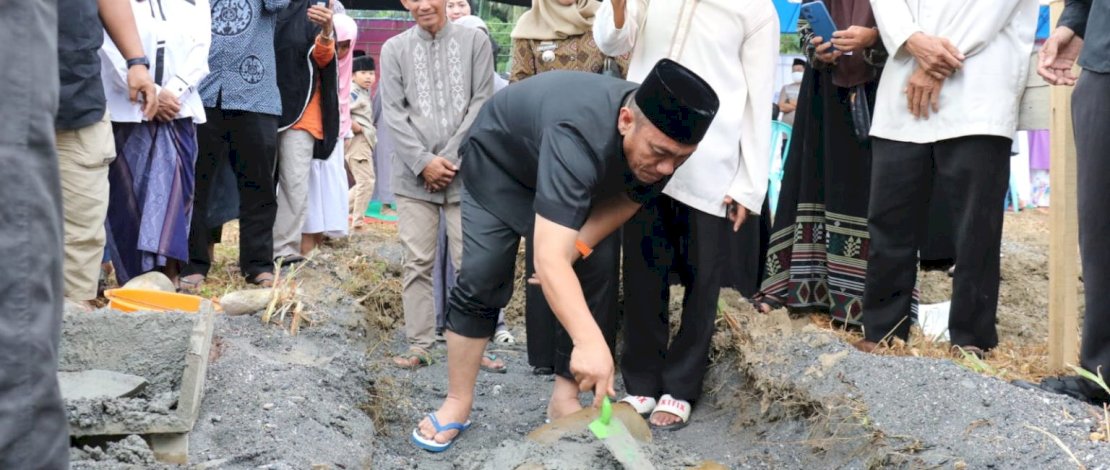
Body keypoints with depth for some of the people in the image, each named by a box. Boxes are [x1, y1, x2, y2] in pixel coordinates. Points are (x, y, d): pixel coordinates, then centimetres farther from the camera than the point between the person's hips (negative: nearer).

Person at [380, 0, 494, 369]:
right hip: (414, 176, 1)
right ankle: (419, 344, 5)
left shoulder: (475, 41, 6)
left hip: (465, 173, -1)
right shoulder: (394, 49, 8)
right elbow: (393, 112, 3)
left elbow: (481, 103, 1)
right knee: (417, 263, 1)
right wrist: (424, 162, -8)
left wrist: (451, 158, -7)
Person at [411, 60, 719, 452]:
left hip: (582, 180, 6)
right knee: (479, 283, -11)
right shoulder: (578, 135, -47)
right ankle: (457, 404, 3)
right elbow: (548, 258, -54)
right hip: (500, 161, -6)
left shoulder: (664, 140, -26)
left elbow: (627, 199, -6)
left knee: (591, 280, -3)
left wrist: (577, 246, -21)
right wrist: (589, 341, -65)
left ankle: (564, 400, 9)